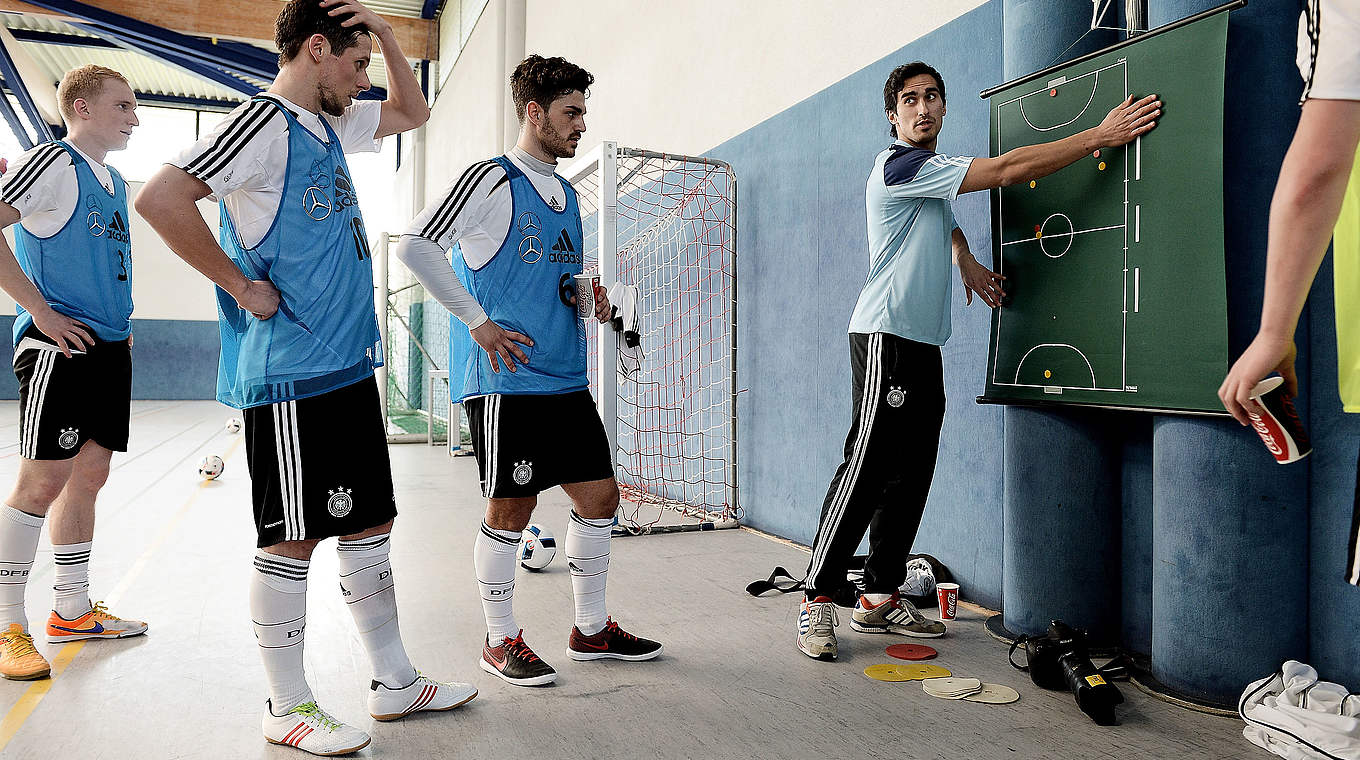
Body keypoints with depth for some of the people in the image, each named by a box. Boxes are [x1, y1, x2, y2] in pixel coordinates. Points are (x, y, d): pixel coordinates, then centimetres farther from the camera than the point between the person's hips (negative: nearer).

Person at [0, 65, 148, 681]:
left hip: (109, 349, 9)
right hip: (59, 348, -9)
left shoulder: (113, 180, 20)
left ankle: (71, 611, 22)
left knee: (88, 476, 12)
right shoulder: (54, 162, -7)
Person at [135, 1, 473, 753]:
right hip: (291, 375, -9)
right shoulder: (264, 122, -10)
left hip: (349, 367, 9)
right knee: (293, 538, 0)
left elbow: (412, 113, 31)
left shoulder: (330, 126, 17)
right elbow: (160, 197, -20)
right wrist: (242, 285, -15)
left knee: (368, 525, 11)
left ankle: (394, 683, 22)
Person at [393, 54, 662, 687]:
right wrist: (477, 320, -14)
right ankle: (501, 641, 18)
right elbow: (415, 244, -14)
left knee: (600, 497, 9)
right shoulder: (491, 180, -6)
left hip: (566, 378, 8)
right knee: (510, 510, 0)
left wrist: (589, 296, 8)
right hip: (506, 379, -8)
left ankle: (592, 629, 24)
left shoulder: (565, 194, 19)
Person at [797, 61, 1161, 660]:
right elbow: (1009, 169, -13)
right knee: (867, 468, -13)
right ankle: (818, 600, -7)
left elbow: (945, 224, 43)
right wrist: (1102, 135, -9)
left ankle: (880, 598, 12)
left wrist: (966, 260, 23)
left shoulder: (933, 173, 22)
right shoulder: (899, 165, -9)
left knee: (911, 474, 6)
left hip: (924, 341, 10)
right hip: (886, 335, -9)